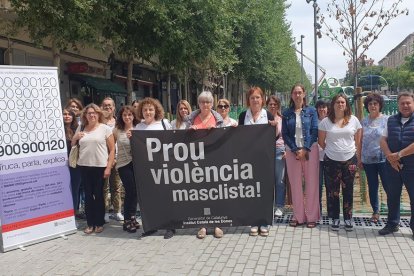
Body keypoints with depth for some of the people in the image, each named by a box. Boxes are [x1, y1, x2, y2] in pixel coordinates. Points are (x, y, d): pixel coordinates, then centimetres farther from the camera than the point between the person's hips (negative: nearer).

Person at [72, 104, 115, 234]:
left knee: (99, 195, 3)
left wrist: (108, 167, -9)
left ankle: (99, 223, 15)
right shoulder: (80, 128, 11)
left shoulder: (105, 128, 1)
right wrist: (75, 138, -1)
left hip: (100, 167, -3)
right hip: (84, 167, 3)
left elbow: (112, 149, -1)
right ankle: (90, 223, 16)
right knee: (88, 195, 7)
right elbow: (73, 145, 20)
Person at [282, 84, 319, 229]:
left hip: (310, 150, -1)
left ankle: (312, 216, 9)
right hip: (292, 151, 1)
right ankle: (298, 216, 12)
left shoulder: (311, 111, 4)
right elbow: (285, 134, 3)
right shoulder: (287, 113, 7)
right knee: (295, 184, 3)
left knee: (311, 183, 0)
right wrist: (295, 150, -8)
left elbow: (314, 131, -2)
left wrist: (305, 149, -11)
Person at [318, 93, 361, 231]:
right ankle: (335, 218, 18)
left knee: (348, 190, 9)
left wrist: (358, 158, 3)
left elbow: (358, 141, 5)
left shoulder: (353, 120, 2)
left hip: (350, 160, 1)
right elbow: (321, 141, 6)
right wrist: (331, 151, 6)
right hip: (331, 161, -1)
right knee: (332, 191, 5)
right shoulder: (326, 121, -2)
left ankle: (348, 218, 21)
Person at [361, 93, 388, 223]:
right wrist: (358, 159, 4)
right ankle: (375, 211, 26)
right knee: (372, 187, 12)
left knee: (388, 186, -3)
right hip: (368, 159, 3)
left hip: (383, 159, -3)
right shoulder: (363, 122, 6)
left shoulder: (386, 120, -2)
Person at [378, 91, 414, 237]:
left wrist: (399, 154, -18)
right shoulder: (391, 120, 9)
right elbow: (383, 140, 6)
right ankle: (392, 224, 29)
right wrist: (390, 156, -9)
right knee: (392, 196, 14)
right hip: (392, 166, 4)